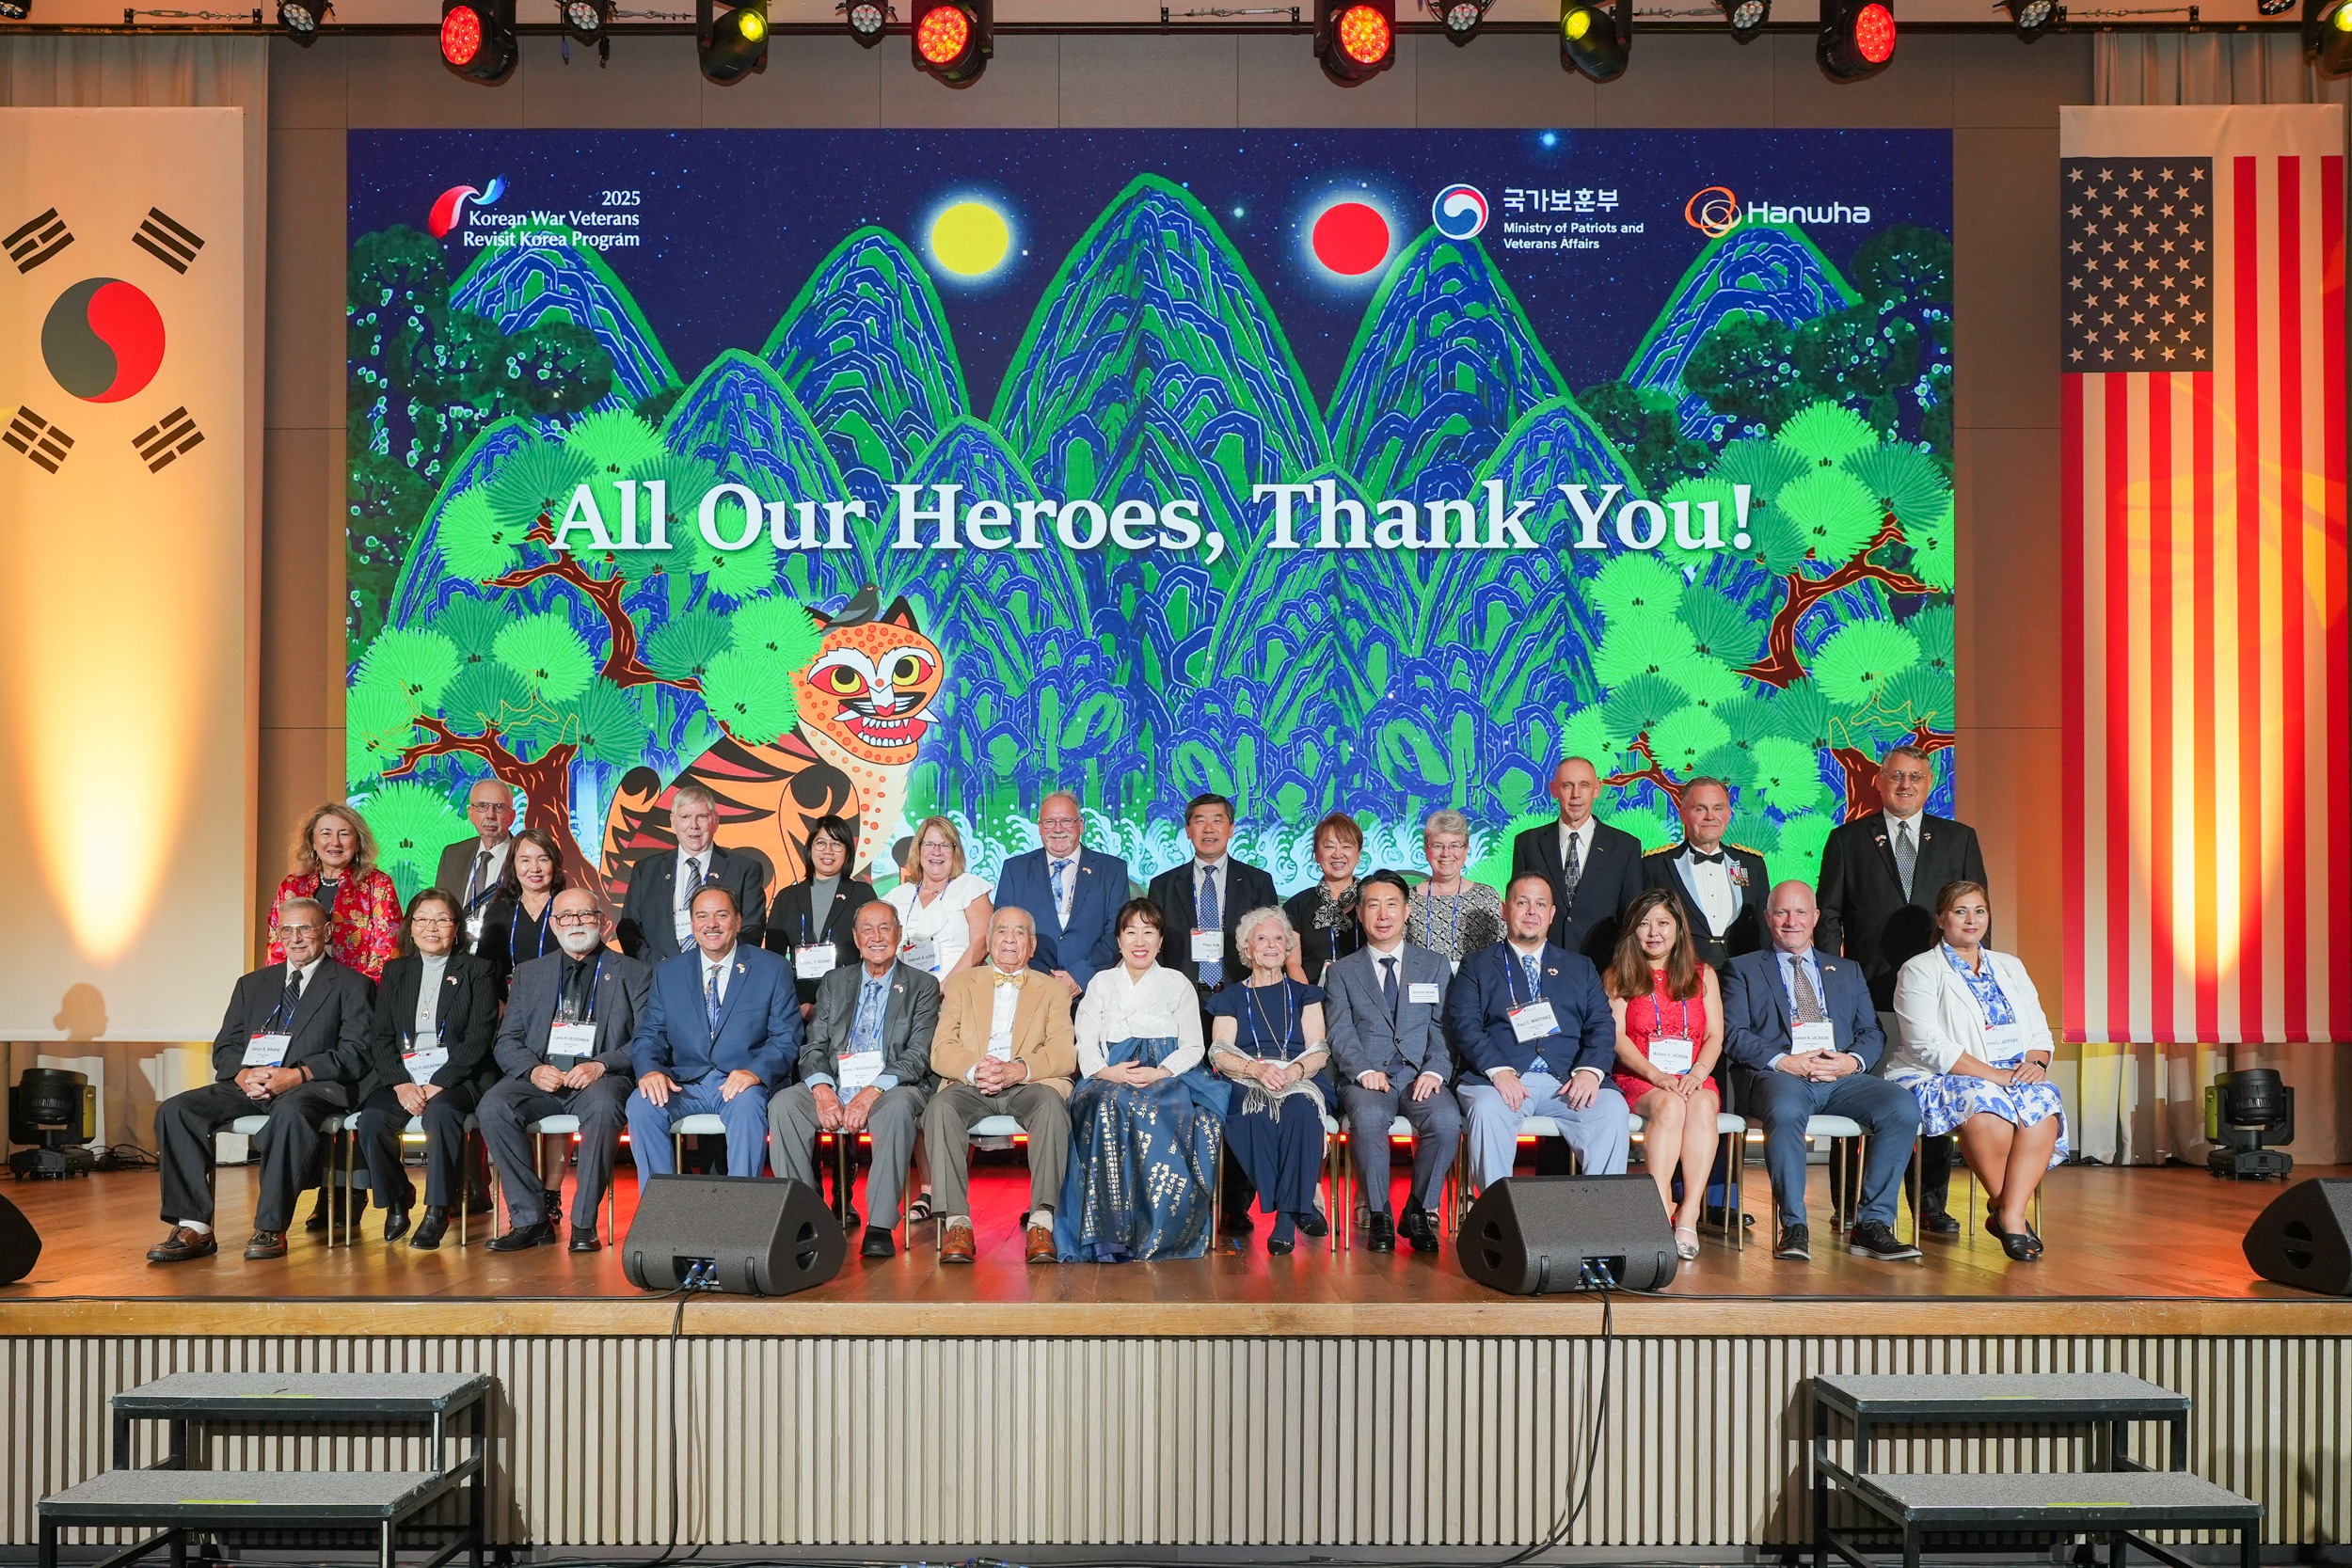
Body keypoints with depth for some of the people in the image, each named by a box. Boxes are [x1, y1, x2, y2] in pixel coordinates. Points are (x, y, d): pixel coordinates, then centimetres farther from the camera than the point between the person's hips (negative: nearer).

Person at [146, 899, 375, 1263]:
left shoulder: (351, 985, 7)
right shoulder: (252, 985, 23)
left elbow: (355, 1054, -4)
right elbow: (224, 1048, 16)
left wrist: (296, 1075, -19)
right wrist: (243, 1075, -8)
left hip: (311, 1086, -5)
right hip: (249, 1085, 5)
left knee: (291, 1111, -40)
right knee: (174, 1110, -19)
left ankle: (271, 1228, -32)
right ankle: (194, 1228, -21)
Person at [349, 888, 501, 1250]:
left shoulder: (478, 972, 6)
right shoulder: (395, 972, 17)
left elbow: (478, 1040, -4)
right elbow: (381, 1037, 8)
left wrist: (437, 1084, -17)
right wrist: (402, 1084, -10)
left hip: (455, 1078, -3)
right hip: (400, 1077, 3)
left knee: (441, 1112, -36)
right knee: (372, 1119, -26)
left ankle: (437, 1211, -24)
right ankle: (396, 1202, -1)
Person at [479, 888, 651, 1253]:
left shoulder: (634, 974, 11)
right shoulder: (529, 974, 20)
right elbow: (507, 1041, 13)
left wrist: (601, 1065, -17)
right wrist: (533, 1069, -9)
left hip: (600, 1078, -3)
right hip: (539, 1079, 3)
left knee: (603, 1104, -37)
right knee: (492, 1107, -28)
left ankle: (584, 1224, -26)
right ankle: (530, 1219, -18)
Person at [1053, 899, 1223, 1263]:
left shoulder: (1177, 984, 18)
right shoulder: (1101, 983, 21)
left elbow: (1192, 1047, 9)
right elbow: (1085, 1048, 12)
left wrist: (1160, 1073, -11)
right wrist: (1108, 1072, -11)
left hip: (1167, 1079, -1)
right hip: (1110, 1079, 1)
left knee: (1152, 1111, -38)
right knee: (1106, 1107, -37)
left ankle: (1158, 1231, -34)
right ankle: (1109, 1232, -38)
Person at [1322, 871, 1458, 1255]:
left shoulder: (1435, 966, 17)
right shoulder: (1341, 972, 15)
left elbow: (1444, 1029, 7)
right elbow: (1341, 1035, 3)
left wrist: (1435, 1071, -12)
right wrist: (1364, 1071, -16)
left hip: (1420, 1076, 1)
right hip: (1367, 1078, -1)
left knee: (1446, 1121, -31)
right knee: (1369, 1118, -35)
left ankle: (1420, 1212, -10)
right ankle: (1378, 1215, -16)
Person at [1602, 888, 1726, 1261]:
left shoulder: (1703, 975, 18)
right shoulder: (1618, 976, 12)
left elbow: (1715, 1035, 9)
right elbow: (1616, 1035, -1)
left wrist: (1697, 1072, -11)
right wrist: (1657, 1076, -15)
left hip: (1695, 1079, 2)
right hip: (1638, 1080, -1)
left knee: (1701, 1106, -33)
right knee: (1669, 1105, -35)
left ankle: (1689, 1216, -38)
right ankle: (1661, 1209, -39)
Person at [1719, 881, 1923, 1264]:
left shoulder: (1848, 971, 27)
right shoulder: (1743, 969, 16)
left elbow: (1872, 1033, 17)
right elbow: (1734, 1035, 3)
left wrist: (1853, 1060, -6)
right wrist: (1783, 1061, -13)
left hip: (1842, 1077, 4)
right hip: (1776, 1075, -3)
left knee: (1903, 1106, -26)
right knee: (1785, 1110, -39)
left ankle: (1872, 1224, -19)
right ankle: (1793, 1227, -27)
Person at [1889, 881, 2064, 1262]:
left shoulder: (2010, 968, 21)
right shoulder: (1919, 971, 1)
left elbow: (2040, 1031, 15)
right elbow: (1928, 1045, -11)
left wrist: (2036, 1063, -9)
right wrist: (1994, 1075, -19)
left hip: (2014, 1078, 5)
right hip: (1938, 1081, -5)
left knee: (2043, 1105, -29)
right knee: (1983, 1102, -36)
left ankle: (2009, 1213, -28)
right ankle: (2006, 1207, -16)